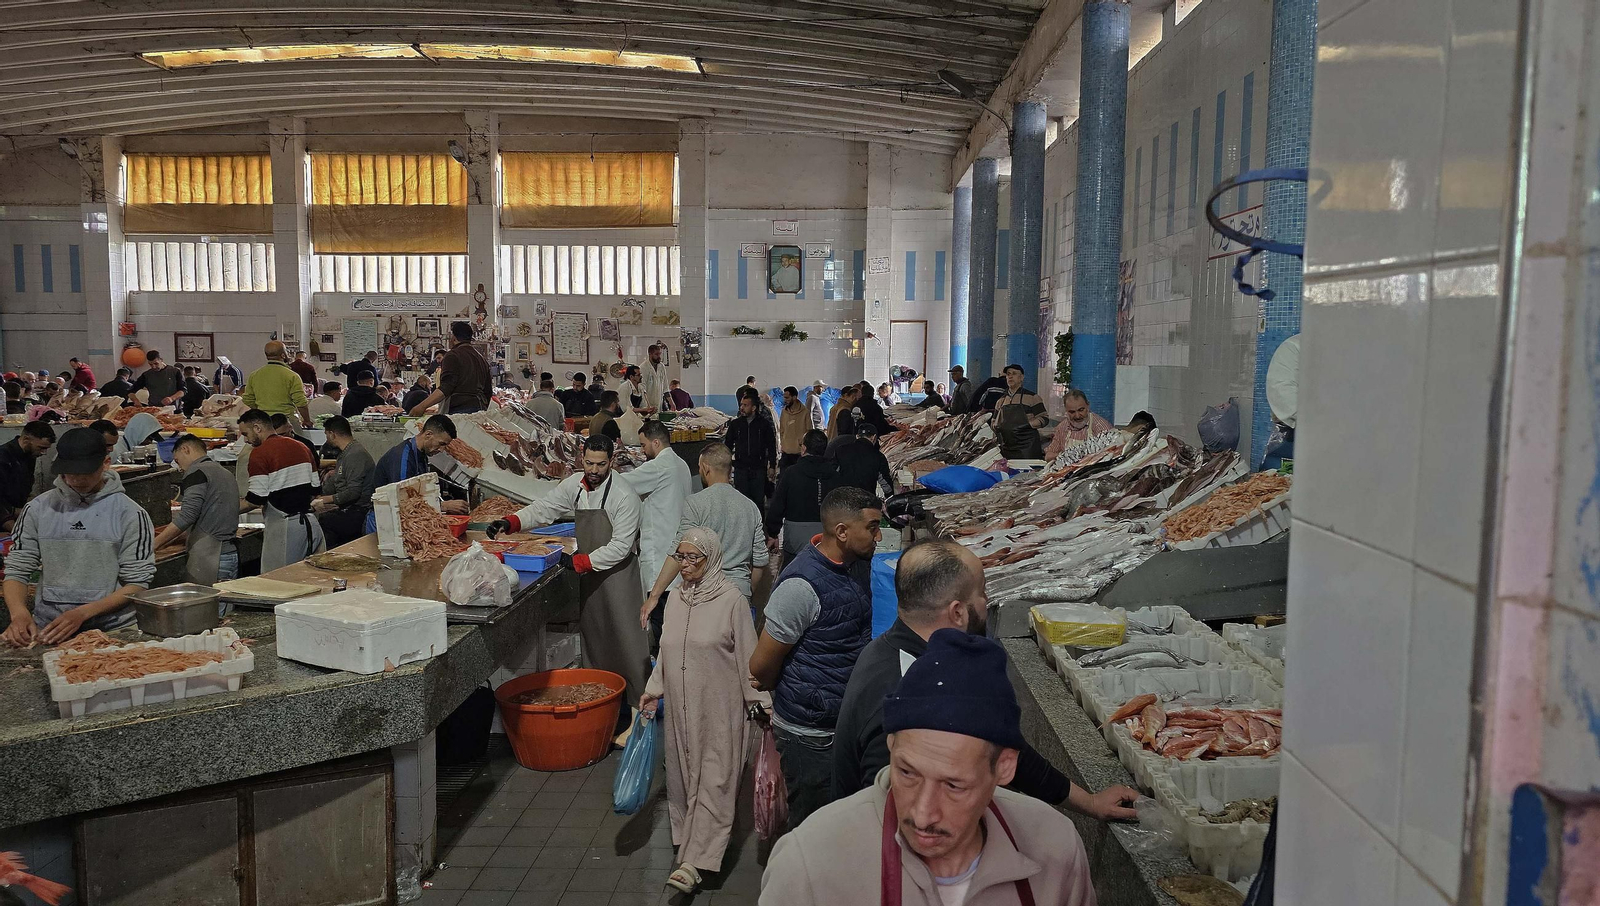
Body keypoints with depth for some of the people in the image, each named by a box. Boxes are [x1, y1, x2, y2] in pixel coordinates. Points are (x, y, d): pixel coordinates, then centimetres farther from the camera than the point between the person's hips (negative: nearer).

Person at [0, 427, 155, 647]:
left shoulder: (130, 514, 0)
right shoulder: (38, 509, 9)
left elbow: (138, 583, -3)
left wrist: (83, 613, -14)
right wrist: (19, 613, -9)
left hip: (112, 630, -3)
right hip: (46, 630, 3)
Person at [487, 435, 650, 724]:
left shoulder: (624, 496, -18)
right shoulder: (574, 485, 3)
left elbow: (620, 547, -20)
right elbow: (543, 508, 7)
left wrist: (578, 562, -22)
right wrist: (508, 523, -9)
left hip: (617, 572, -7)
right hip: (587, 573, 7)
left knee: (623, 638, -5)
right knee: (592, 636, 12)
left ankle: (636, 705, 4)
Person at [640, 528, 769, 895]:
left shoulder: (732, 600, -13)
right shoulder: (675, 598, 4)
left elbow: (747, 656, -8)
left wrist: (760, 702, -6)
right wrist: (652, 691, 15)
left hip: (719, 707, -6)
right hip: (681, 705, 6)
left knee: (714, 778, -4)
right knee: (684, 773, 12)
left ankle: (695, 861, -6)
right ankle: (691, 836, 27)